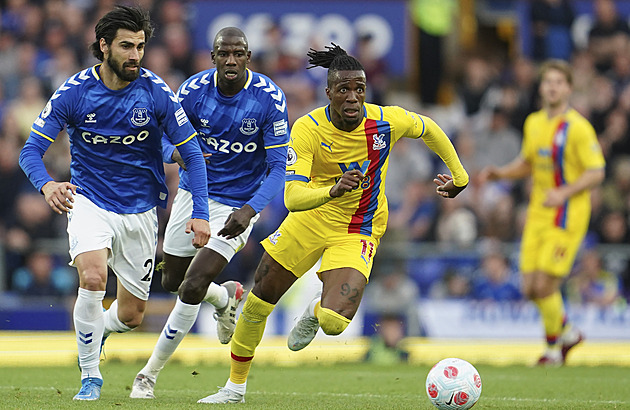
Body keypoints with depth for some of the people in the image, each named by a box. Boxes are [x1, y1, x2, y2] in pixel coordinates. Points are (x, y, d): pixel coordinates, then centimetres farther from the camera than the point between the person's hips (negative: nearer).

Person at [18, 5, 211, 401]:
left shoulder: (156, 92, -10)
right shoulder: (74, 91, -12)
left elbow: (193, 154, -5)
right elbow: (31, 150, -11)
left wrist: (200, 213, -14)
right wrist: (47, 184, -33)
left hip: (140, 210, 2)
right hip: (90, 201, -2)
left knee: (131, 315, 7)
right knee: (93, 279, -30)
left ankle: (93, 332, 44)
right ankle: (90, 375, -12)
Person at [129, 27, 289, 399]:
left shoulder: (270, 99, -19)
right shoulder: (194, 90, -13)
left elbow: (278, 167, -16)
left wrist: (250, 210, -31)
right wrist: (178, 152, -27)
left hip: (238, 206, -4)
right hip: (193, 193, 4)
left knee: (192, 289, -14)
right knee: (172, 282, 14)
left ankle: (150, 374, 1)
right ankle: (226, 297, 49)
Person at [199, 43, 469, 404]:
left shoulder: (387, 121, -20)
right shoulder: (308, 129, -23)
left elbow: (428, 128, 5)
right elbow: (292, 197, -32)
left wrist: (459, 175, 15)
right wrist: (333, 191, -51)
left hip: (358, 232, -1)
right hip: (310, 220, 1)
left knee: (334, 323, -23)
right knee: (258, 304, 9)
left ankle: (317, 312, 17)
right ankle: (237, 384, 32)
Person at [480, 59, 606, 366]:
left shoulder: (578, 128, -11)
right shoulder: (533, 123, 10)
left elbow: (596, 173, -11)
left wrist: (564, 192, -23)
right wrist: (500, 173, 6)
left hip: (567, 214, -6)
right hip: (537, 213, 6)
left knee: (545, 285, -10)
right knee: (530, 289, 3)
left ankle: (554, 346, 13)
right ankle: (567, 332, 27)